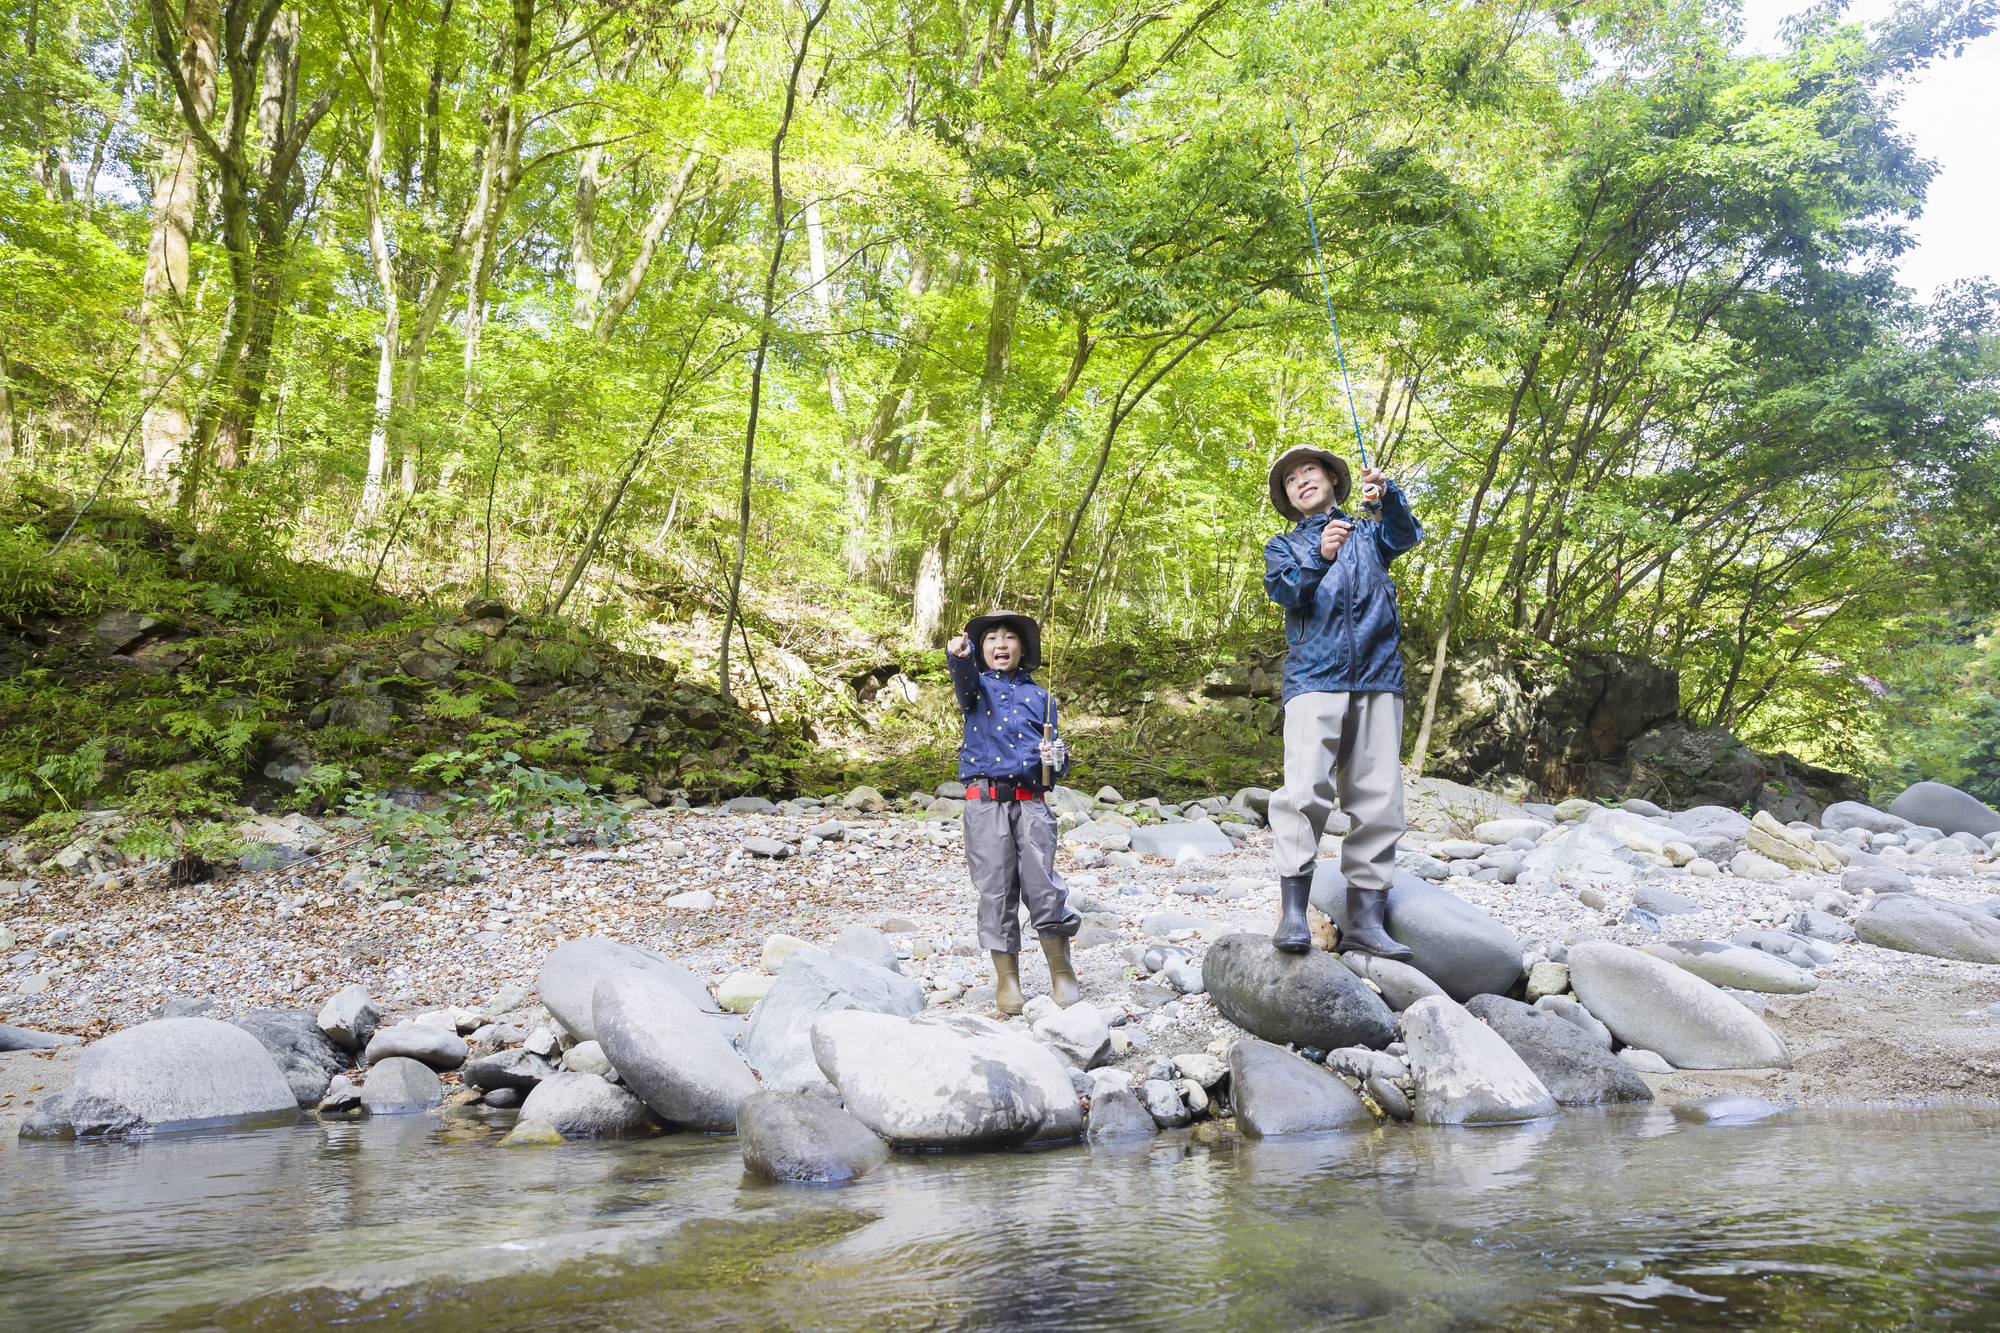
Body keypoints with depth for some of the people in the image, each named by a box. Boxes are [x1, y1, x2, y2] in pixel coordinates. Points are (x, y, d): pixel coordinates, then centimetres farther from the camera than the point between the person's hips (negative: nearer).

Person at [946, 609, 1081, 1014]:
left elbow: (1057, 758, 21)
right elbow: (965, 677, -15)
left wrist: (1056, 759, -4)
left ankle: (1062, 972, 7)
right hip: (985, 802, -1)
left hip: (1030, 803, 1)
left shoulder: (1039, 697, 17)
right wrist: (958, 655, -38)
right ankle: (1007, 978, 12)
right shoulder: (978, 687, 12)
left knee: (1042, 885, -8)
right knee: (995, 891, 0)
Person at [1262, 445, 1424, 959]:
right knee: (1304, 791, -18)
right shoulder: (1283, 546, 20)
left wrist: (1387, 495, -21)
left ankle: (1366, 922, -2)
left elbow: (1406, 535, 0)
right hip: (1314, 679, -2)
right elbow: (1283, 590, -2)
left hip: (1378, 679, 2)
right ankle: (1293, 914, -18)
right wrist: (1319, 559, -22)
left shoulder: (1368, 533, 22)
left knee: (1379, 800, -4)